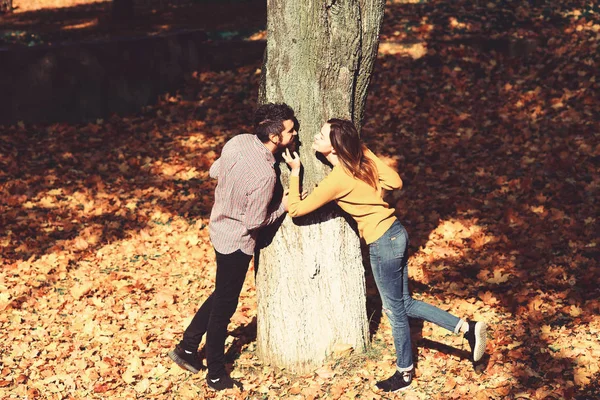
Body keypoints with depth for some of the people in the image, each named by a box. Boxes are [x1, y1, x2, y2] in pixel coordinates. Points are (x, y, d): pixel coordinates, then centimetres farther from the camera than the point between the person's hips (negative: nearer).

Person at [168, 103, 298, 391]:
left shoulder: (239, 141, -11)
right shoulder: (265, 175, -32)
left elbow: (214, 171, 6)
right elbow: (254, 222, -23)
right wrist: (284, 205, -11)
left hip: (220, 226, 8)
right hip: (237, 242, -8)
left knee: (222, 295, 26)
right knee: (224, 307, 8)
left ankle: (186, 348, 34)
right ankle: (216, 375, 24)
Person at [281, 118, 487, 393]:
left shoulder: (336, 180, -19)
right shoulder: (362, 157, 0)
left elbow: (295, 208, -12)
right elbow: (395, 182, 4)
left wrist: (295, 172, -5)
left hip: (383, 243, -8)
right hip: (395, 233, 8)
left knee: (395, 311, 9)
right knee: (404, 304, 19)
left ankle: (404, 373, 27)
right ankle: (467, 328, 20)